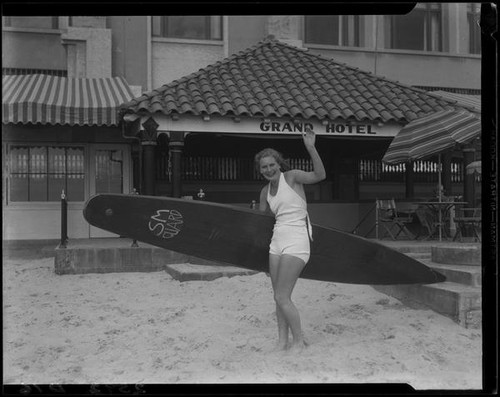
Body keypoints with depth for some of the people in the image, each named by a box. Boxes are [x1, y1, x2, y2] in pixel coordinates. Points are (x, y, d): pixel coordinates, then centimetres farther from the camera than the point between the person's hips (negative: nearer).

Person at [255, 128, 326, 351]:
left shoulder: (292, 176, -6)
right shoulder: (265, 191, 13)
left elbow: (320, 175, -22)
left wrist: (311, 148, -31)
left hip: (296, 242, -7)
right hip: (277, 241, 7)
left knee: (282, 297, -9)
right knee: (279, 298, 10)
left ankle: (298, 340, 7)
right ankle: (282, 343, 20)